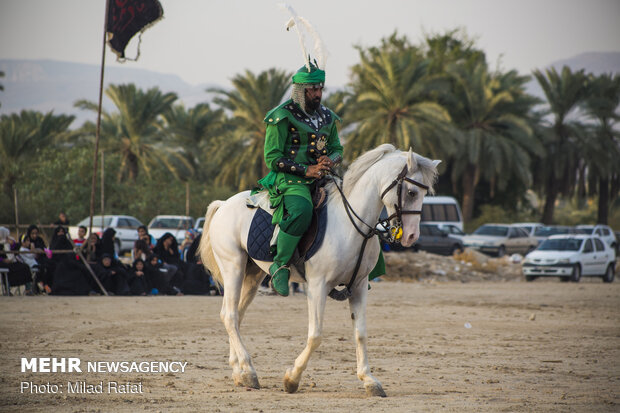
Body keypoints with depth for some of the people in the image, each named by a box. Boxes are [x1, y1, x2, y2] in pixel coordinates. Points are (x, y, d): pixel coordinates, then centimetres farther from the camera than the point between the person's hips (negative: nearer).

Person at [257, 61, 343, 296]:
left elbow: (337, 149, 23)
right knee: (301, 210, -39)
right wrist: (306, 170, -18)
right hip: (289, 180, -7)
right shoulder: (282, 118, -7)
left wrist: (330, 160, -3)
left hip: (321, 179, 7)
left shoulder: (326, 117, 15)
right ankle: (280, 266, -28)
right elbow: (272, 158, -9)